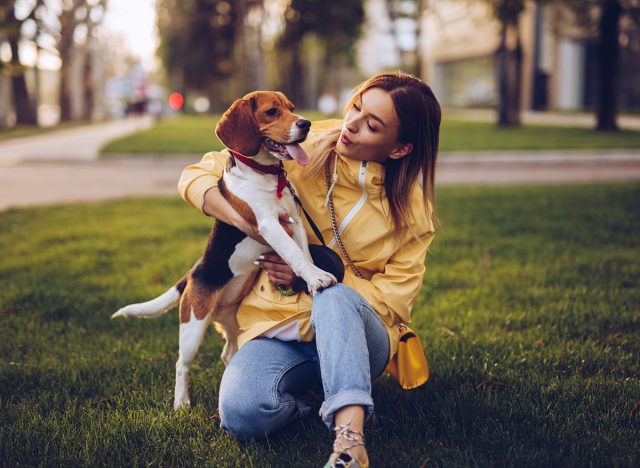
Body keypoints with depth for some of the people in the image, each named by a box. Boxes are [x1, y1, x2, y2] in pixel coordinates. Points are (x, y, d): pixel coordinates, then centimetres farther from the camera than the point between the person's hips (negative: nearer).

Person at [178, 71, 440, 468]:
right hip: (278, 327, 1)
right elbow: (196, 177, -2)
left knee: (335, 297, -38)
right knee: (242, 413, -32)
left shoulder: (412, 203, -3)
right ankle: (303, 397, -3)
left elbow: (396, 294, -4)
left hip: (355, 331, 0)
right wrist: (246, 222, -22)